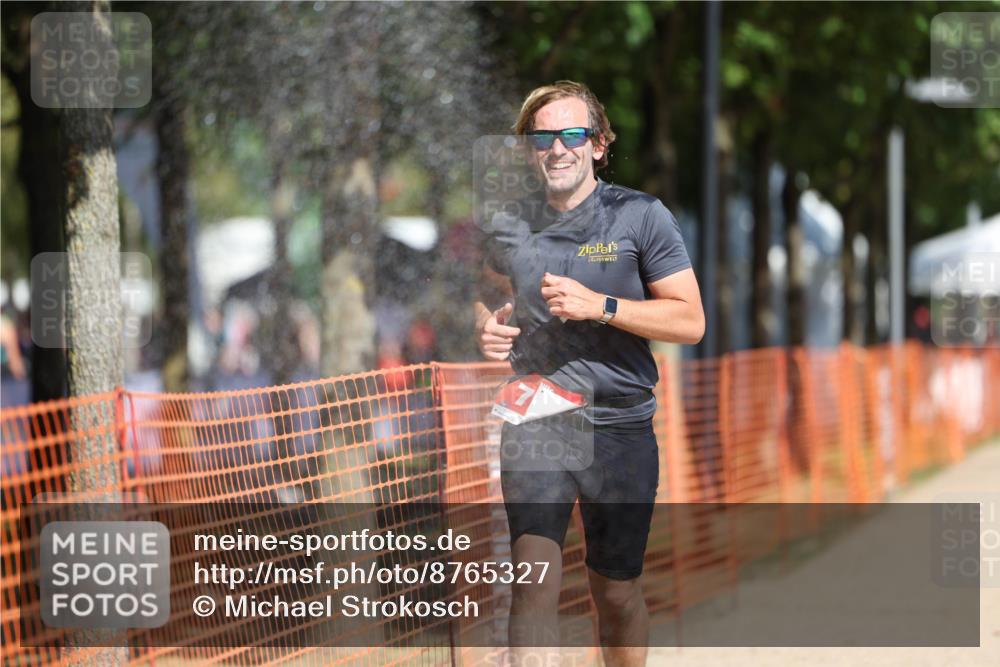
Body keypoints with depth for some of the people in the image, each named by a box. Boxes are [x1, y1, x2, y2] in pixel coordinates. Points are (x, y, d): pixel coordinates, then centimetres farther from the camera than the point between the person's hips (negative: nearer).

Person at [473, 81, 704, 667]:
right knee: (534, 581, -16)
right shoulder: (510, 224, 6)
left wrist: (600, 306, -19)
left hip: (620, 426, -1)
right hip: (533, 421, 1)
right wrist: (487, 326, 3)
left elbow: (690, 321, -8)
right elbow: (489, 294, 27)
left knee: (618, 592, 11)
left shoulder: (641, 216, -4)